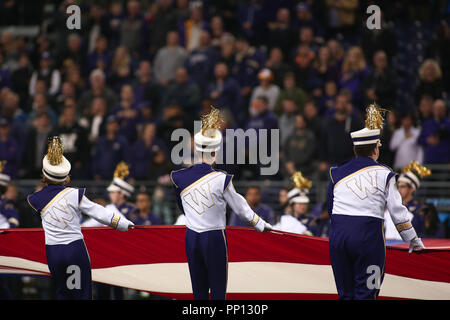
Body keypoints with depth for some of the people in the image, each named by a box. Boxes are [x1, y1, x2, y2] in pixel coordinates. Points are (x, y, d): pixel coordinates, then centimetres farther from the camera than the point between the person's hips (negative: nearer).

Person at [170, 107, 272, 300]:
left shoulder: (179, 178, -5)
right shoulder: (221, 180, -16)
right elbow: (240, 207, -5)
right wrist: (262, 225, 12)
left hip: (191, 238, 4)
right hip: (214, 239, -4)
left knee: (198, 291, 13)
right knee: (218, 291, 6)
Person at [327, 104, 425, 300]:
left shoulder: (337, 174, 9)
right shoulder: (383, 175, 1)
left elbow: (330, 208, 14)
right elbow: (397, 211, 1)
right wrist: (413, 240, 11)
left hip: (338, 234, 3)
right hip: (369, 236, -3)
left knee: (345, 293, 11)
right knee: (365, 293, 0)